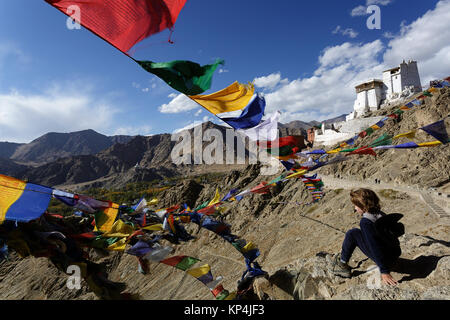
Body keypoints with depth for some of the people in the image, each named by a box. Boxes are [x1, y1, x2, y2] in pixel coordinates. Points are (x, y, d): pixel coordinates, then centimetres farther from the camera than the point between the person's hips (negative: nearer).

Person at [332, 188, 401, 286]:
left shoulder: (365, 222, -22)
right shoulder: (381, 214, 5)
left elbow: (375, 248, -25)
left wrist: (384, 272, -22)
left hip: (387, 259, -8)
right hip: (395, 255, 9)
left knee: (352, 234, -6)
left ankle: (342, 265, 7)